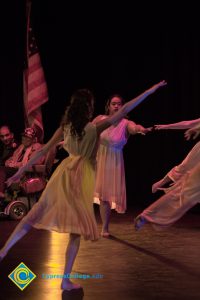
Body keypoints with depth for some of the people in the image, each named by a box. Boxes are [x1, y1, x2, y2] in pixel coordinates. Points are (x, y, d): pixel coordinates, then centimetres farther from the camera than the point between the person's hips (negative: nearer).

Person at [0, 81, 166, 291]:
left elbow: (43, 150, 4)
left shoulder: (65, 127, 1)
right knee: (77, 229, 4)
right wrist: (152, 90, -9)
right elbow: (124, 110, -12)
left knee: (36, 213, 12)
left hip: (64, 173, 4)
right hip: (81, 178, -4)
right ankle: (66, 280, 8)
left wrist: (21, 171, 10)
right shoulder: (95, 128, -11)